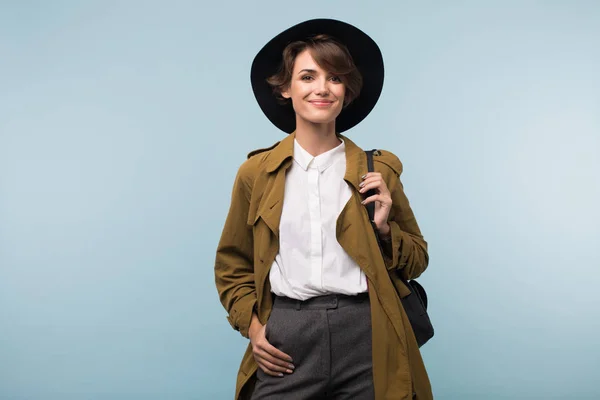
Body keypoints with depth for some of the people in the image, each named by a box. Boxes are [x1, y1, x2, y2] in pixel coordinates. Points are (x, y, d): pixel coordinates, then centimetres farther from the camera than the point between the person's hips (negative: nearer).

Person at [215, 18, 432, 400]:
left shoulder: (378, 171, 4)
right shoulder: (256, 173, 3)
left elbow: (417, 262, 12)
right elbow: (232, 265, 13)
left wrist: (384, 228, -6)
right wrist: (251, 325, -1)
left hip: (365, 334, 1)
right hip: (285, 335, 0)